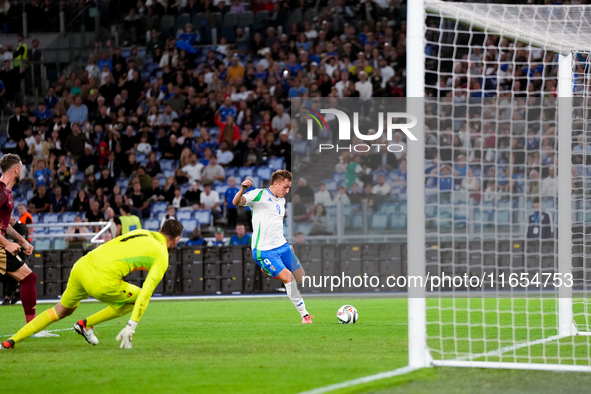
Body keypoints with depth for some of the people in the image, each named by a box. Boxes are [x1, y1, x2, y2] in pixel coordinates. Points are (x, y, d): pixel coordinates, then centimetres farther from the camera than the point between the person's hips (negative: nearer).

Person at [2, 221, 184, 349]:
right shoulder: (161, 256, 3)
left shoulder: (141, 233, 21)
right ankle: (86, 324, 14)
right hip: (102, 282, -7)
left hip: (81, 266, 7)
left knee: (61, 310, 26)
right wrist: (131, 327, -7)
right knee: (137, 298, 18)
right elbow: (146, 291, -6)